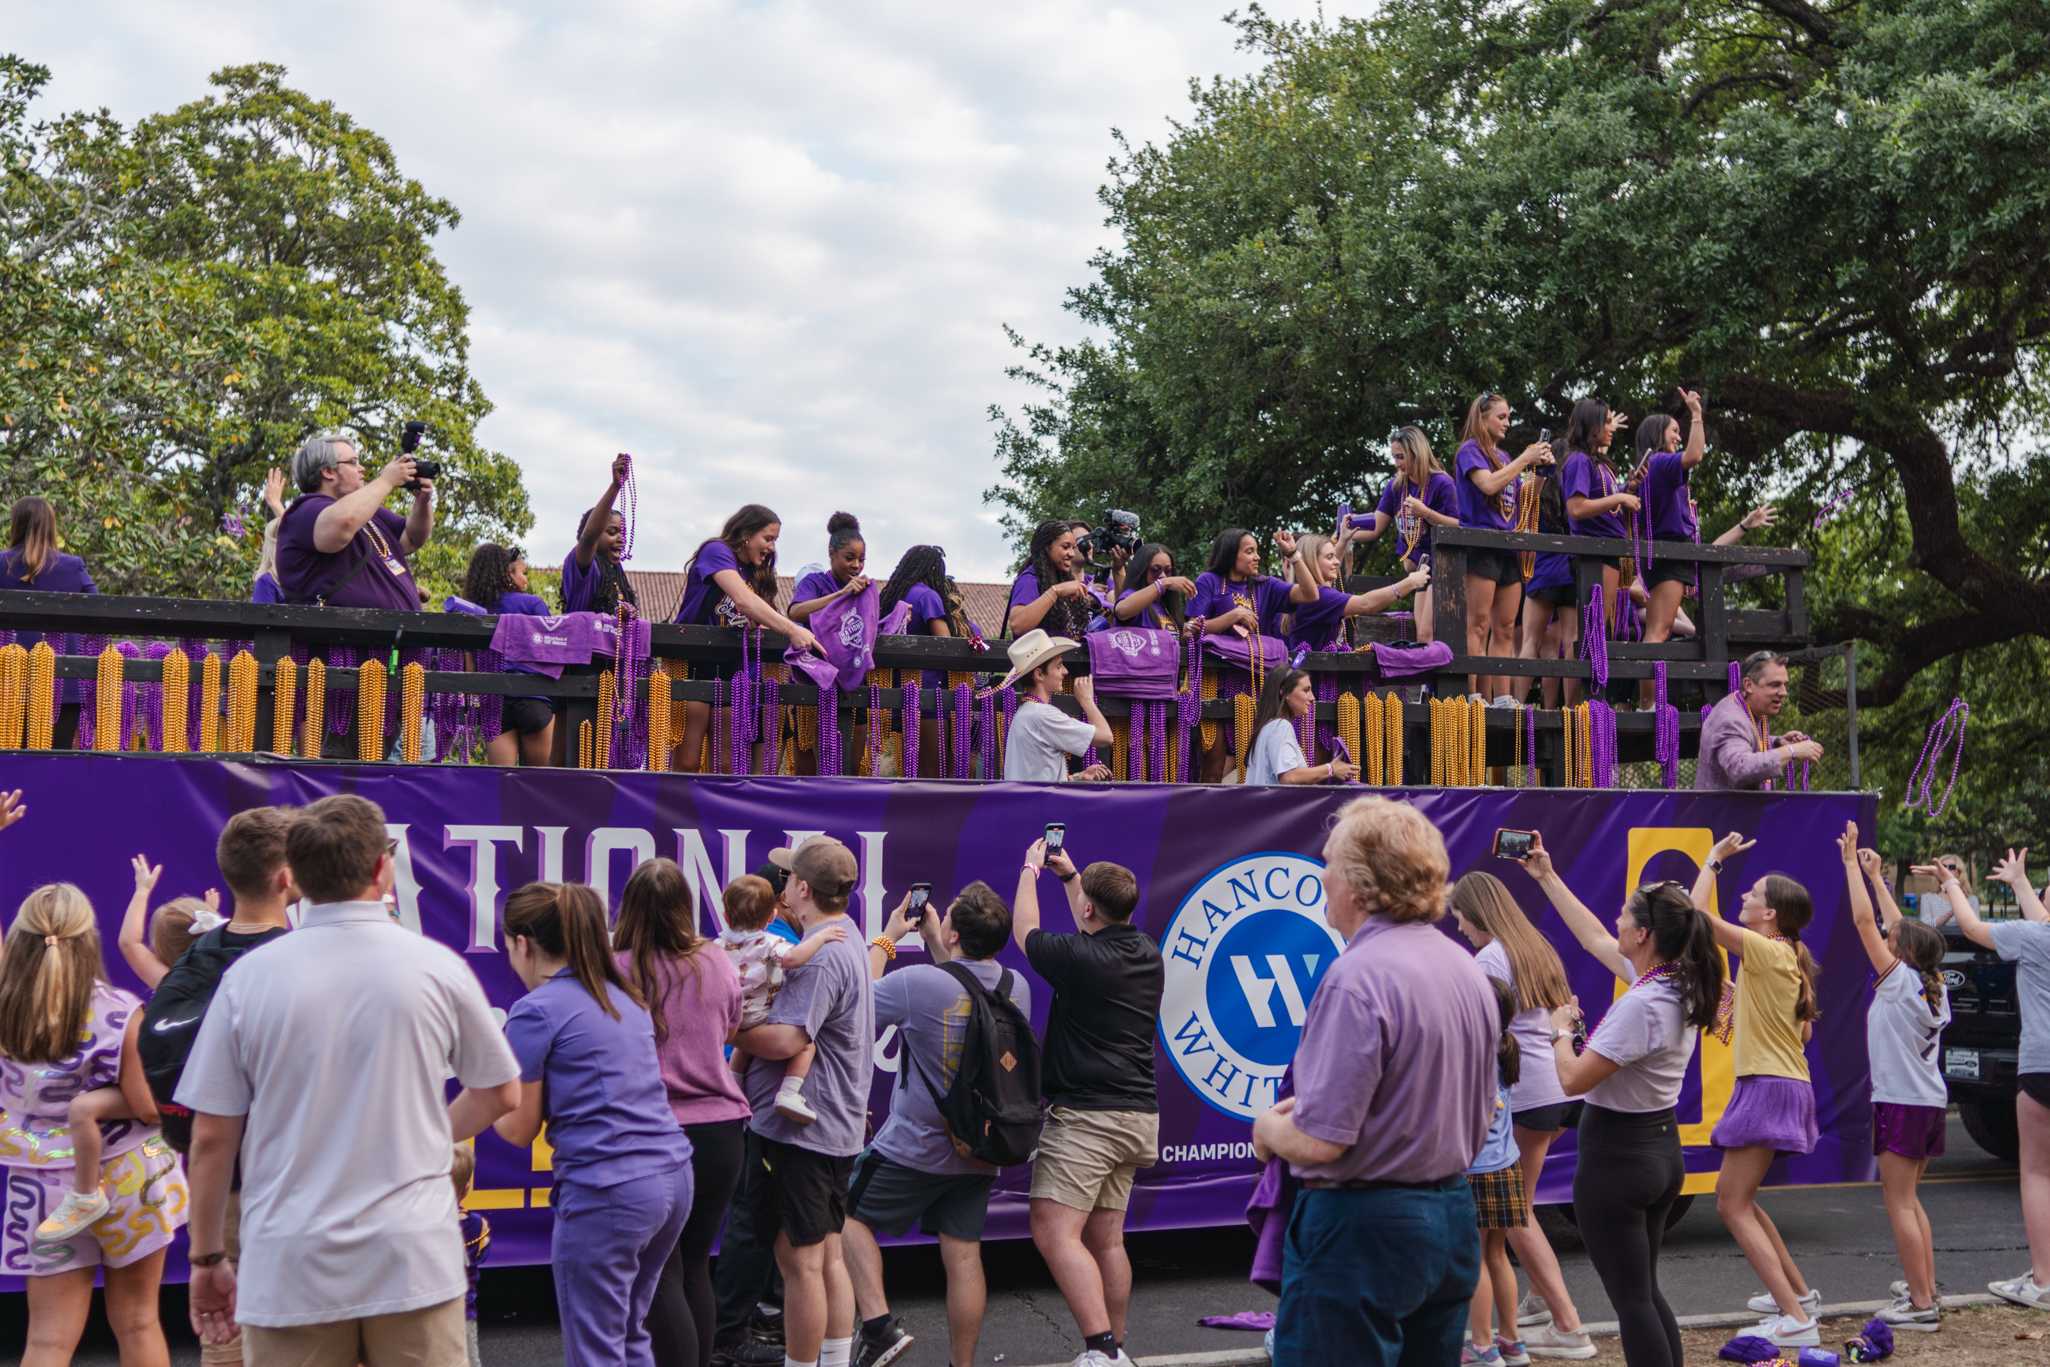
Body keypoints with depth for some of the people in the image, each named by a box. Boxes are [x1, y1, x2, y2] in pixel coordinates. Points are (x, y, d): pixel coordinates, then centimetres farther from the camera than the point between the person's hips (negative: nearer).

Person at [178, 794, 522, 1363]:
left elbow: (211, 1135, 0)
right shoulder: (437, 966, -3)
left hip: (292, 1271, 0)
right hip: (414, 1262, 0)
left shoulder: (248, 976, -4)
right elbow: (501, 1094, 9)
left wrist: (207, 1257, 12)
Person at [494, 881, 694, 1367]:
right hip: (672, 1176, 8)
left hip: (606, 1192, -8)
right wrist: (514, 1074, 26)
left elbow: (519, 1130, -2)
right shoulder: (623, 997, 15)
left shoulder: (536, 1011, -8)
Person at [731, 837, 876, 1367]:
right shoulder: (849, 942, 14)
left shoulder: (821, 955, -20)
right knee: (828, 1255, 15)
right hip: (837, 1128, 10)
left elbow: (784, 1040, -26)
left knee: (800, 1260, -2)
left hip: (797, 1128, -10)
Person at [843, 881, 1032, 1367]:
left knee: (850, 1216, 13)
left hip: (915, 1149, -5)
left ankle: (879, 1325, 1)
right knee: (963, 1256, 9)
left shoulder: (917, 982, -21)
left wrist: (886, 939, 8)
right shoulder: (1016, 988, -2)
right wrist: (933, 942, 19)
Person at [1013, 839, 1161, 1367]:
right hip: (1136, 1112, 9)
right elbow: (1098, 934, 30)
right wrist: (1069, 875, 39)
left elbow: (1025, 931, 5)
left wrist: (1031, 869, 20)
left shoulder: (1080, 959, -15)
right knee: (1106, 1238, 13)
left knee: (1054, 1230, -13)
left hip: (1085, 1113, -9)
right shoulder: (1146, 952, 7)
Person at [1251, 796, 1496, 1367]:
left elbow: (1318, 1142, -25)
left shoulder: (1357, 977, -21)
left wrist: (1268, 1128, -2)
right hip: (1451, 1215, 9)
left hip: (1363, 1229, -9)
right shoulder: (1467, 968, 7)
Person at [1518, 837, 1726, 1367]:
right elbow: (1594, 940, 16)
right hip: (1661, 1150, 9)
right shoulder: (1677, 985, 2)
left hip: (1616, 1159, -9)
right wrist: (1547, 878, 22)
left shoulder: (1641, 1005, -25)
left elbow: (1573, 1079, -22)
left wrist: (1561, 1030, -3)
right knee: (1645, 1292, 19)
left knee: (1631, 1300, 0)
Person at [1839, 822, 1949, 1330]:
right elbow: (1903, 929, 19)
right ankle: (1924, 1289, 20)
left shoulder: (1900, 981, -13)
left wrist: (1852, 863, -8)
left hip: (1902, 1103, -8)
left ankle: (1921, 1305, -8)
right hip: (1931, 1102, 9)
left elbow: (1864, 921, -14)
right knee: (1909, 1199, 18)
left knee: (1898, 1203, -6)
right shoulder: (1933, 985, 7)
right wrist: (1876, 876, 25)